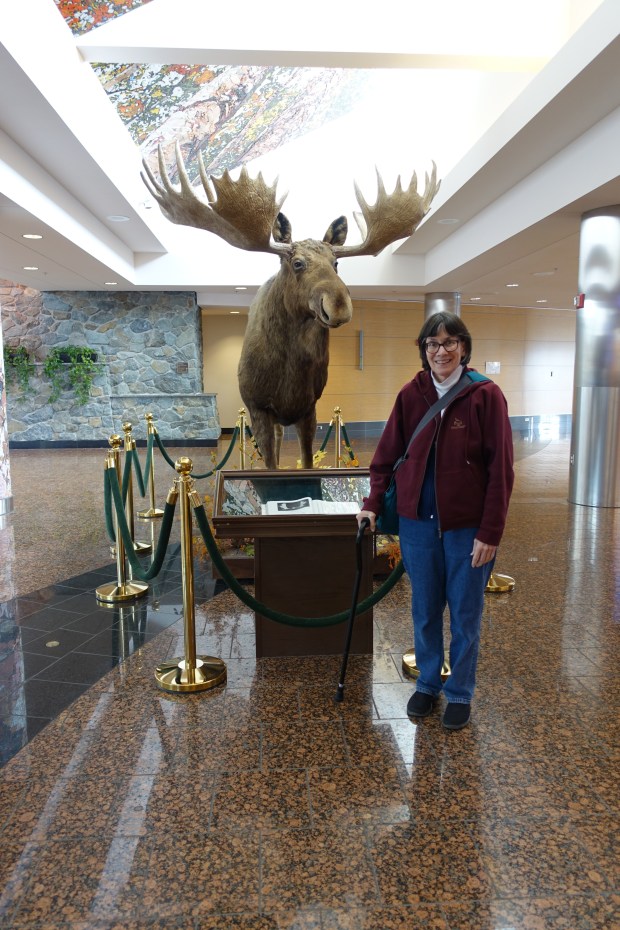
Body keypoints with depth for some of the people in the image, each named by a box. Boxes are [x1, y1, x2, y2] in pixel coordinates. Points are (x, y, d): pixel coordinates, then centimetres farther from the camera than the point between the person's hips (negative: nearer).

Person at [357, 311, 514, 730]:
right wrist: (373, 503, 3)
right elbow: (387, 454, 8)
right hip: (418, 523, 3)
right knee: (424, 612, 16)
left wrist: (490, 533, -13)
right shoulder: (411, 395, 1)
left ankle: (460, 694, 31)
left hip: (468, 526, -3)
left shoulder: (486, 395, -10)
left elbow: (501, 470, -11)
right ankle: (427, 685, 37)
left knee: (465, 616, 11)